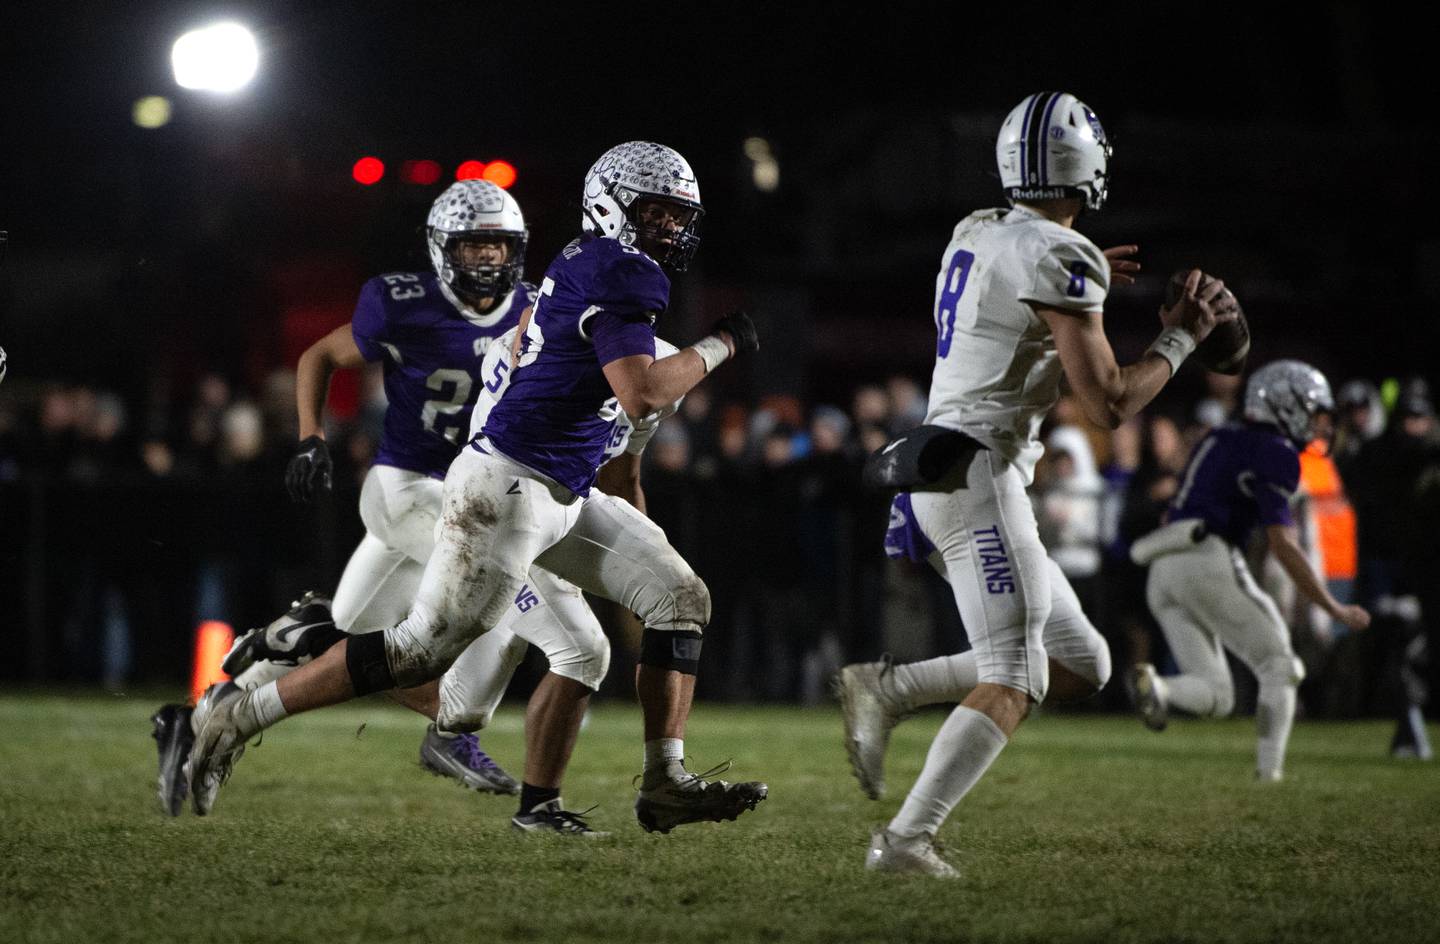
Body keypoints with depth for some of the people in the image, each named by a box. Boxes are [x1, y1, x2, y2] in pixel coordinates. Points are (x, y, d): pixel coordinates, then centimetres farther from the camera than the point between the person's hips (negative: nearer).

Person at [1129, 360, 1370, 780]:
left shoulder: (1218, 440, 24)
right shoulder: (1275, 453, -4)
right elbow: (1282, 543, -11)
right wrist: (1334, 609, -7)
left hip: (1162, 571, 8)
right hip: (1208, 559, -8)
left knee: (1216, 698, 8)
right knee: (1279, 668, 5)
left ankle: (1154, 684, -20)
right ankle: (1270, 773, -6)